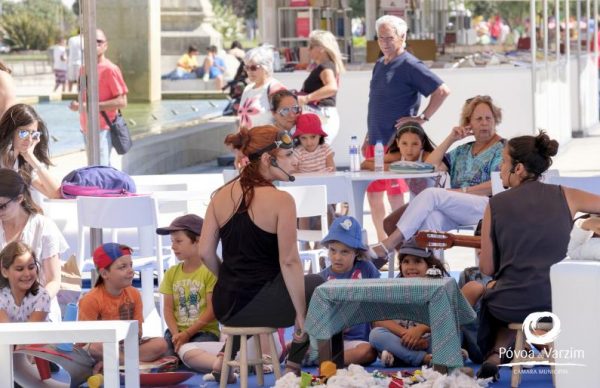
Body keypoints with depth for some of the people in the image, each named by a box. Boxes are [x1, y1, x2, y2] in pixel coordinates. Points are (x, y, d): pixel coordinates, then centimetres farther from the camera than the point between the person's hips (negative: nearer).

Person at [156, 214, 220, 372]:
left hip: (205, 332, -6)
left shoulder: (210, 271, -4)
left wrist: (187, 333, -12)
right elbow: (168, 309, 7)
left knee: (186, 351, -38)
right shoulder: (172, 273, 13)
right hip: (178, 331, 6)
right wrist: (176, 335, -11)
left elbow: (212, 310, -9)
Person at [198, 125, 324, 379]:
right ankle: (293, 367, 20)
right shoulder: (280, 200, -14)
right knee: (317, 286, 20)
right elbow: (289, 261, -17)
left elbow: (205, 252, 5)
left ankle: (225, 358, 29)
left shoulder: (222, 195, 3)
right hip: (260, 305, -6)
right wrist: (301, 314, -10)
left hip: (224, 306, 6)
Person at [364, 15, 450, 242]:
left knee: (396, 197, -5)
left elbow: (442, 90, -16)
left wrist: (422, 118, -14)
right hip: (376, 142, 8)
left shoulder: (409, 66, -10)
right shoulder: (380, 65, 15)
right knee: (373, 195, 10)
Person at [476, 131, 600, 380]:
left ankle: (495, 354, 19)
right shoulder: (564, 196, -1)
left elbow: (487, 269, 1)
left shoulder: (496, 204, -3)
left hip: (513, 305, -1)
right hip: (560, 303, 1)